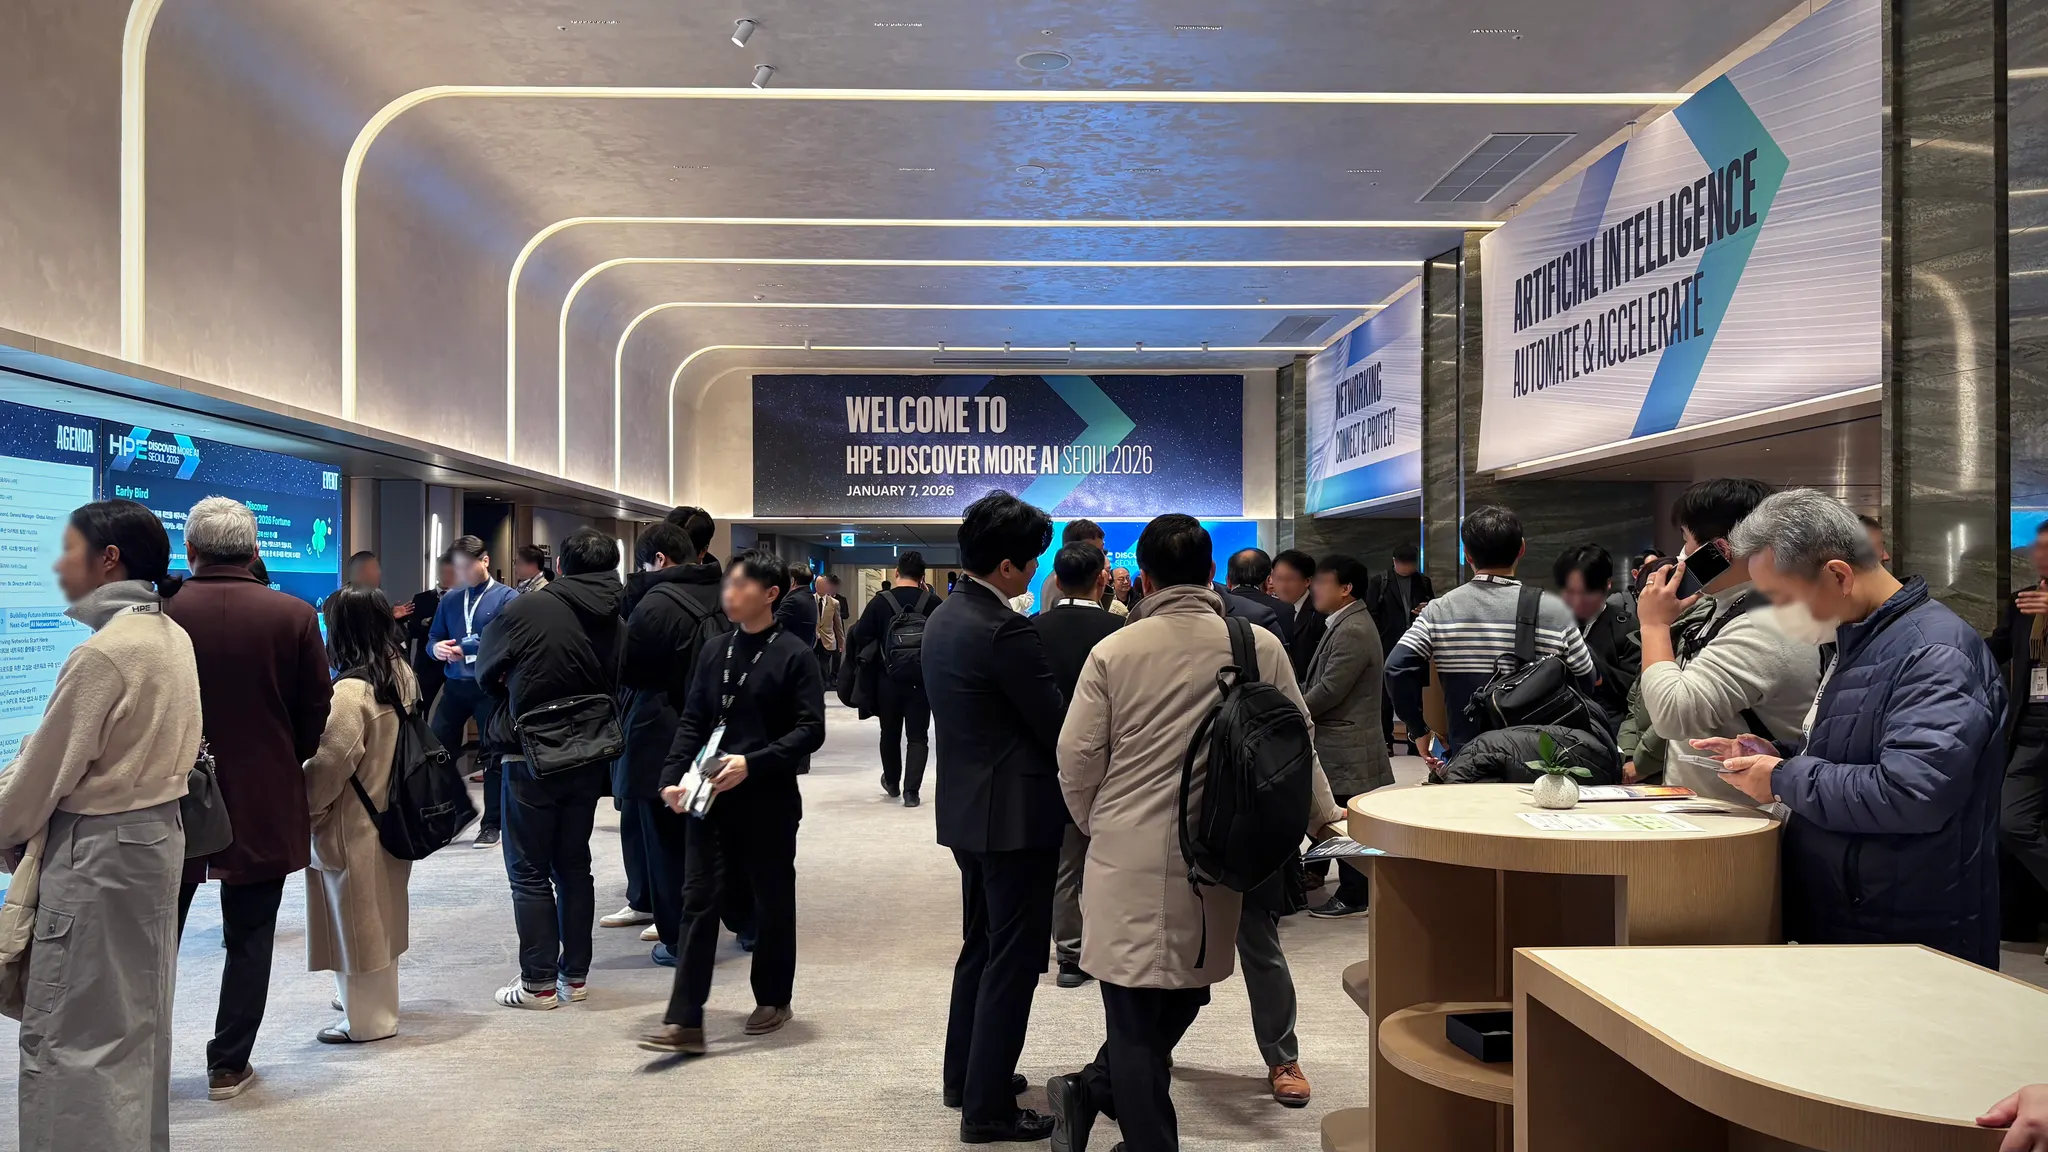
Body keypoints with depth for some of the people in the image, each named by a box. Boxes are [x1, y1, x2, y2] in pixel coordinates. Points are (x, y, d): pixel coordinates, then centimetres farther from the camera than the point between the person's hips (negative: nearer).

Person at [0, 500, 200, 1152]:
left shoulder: (102, 654, -20)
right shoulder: (172, 637, 5)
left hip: (97, 852, -9)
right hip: (155, 834, 9)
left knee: (69, 1037, 3)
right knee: (136, 1020, 19)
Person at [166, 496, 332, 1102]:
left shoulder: (159, 612, -10)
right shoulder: (295, 616, -9)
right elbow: (316, 716, -3)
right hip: (264, 803, -1)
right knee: (249, 940, 10)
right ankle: (229, 1065, 17)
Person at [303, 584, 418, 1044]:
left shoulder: (350, 691, -24)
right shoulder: (402, 674, 1)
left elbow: (328, 765, -22)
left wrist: (300, 813, -6)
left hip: (352, 828, -8)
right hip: (390, 819, 8)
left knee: (356, 921, 6)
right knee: (377, 916, 21)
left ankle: (367, 1019, 18)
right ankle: (375, 998, 37)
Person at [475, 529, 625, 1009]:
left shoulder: (526, 609, -13)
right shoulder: (615, 624, -1)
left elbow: (487, 672, 0)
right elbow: (618, 691, 3)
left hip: (531, 759, -4)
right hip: (588, 759, 5)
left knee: (529, 871, 5)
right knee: (574, 865, 15)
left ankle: (539, 982, 8)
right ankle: (574, 974, 21)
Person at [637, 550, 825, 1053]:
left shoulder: (794, 654, -8)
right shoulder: (714, 651, 8)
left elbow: (811, 730, -12)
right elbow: (692, 722, 10)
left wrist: (752, 764, -21)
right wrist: (673, 776, -4)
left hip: (768, 799, -4)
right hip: (711, 796, 4)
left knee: (772, 901, 10)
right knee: (698, 899, 0)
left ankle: (773, 999, 29)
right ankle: (685, 1021, 1)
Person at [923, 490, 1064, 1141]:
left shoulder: (943, 618, 7)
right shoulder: (1006, 631, -22)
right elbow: (1057, 726, -17)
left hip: (965, 807, 10)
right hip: (1016, 814, -9)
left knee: (980, 945, 22)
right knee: (1013, 960, 0)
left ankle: (965, 1074, 34)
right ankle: (989, 1108, 7)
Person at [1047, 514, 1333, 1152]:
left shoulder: (1114, 651, -5)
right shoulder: (1260, 646, -2)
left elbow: (1076, 759, -2)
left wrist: (1096, 825, 17)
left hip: (1127, 860, 0)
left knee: (1136, 1020, 8)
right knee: (1183, 998, 18)